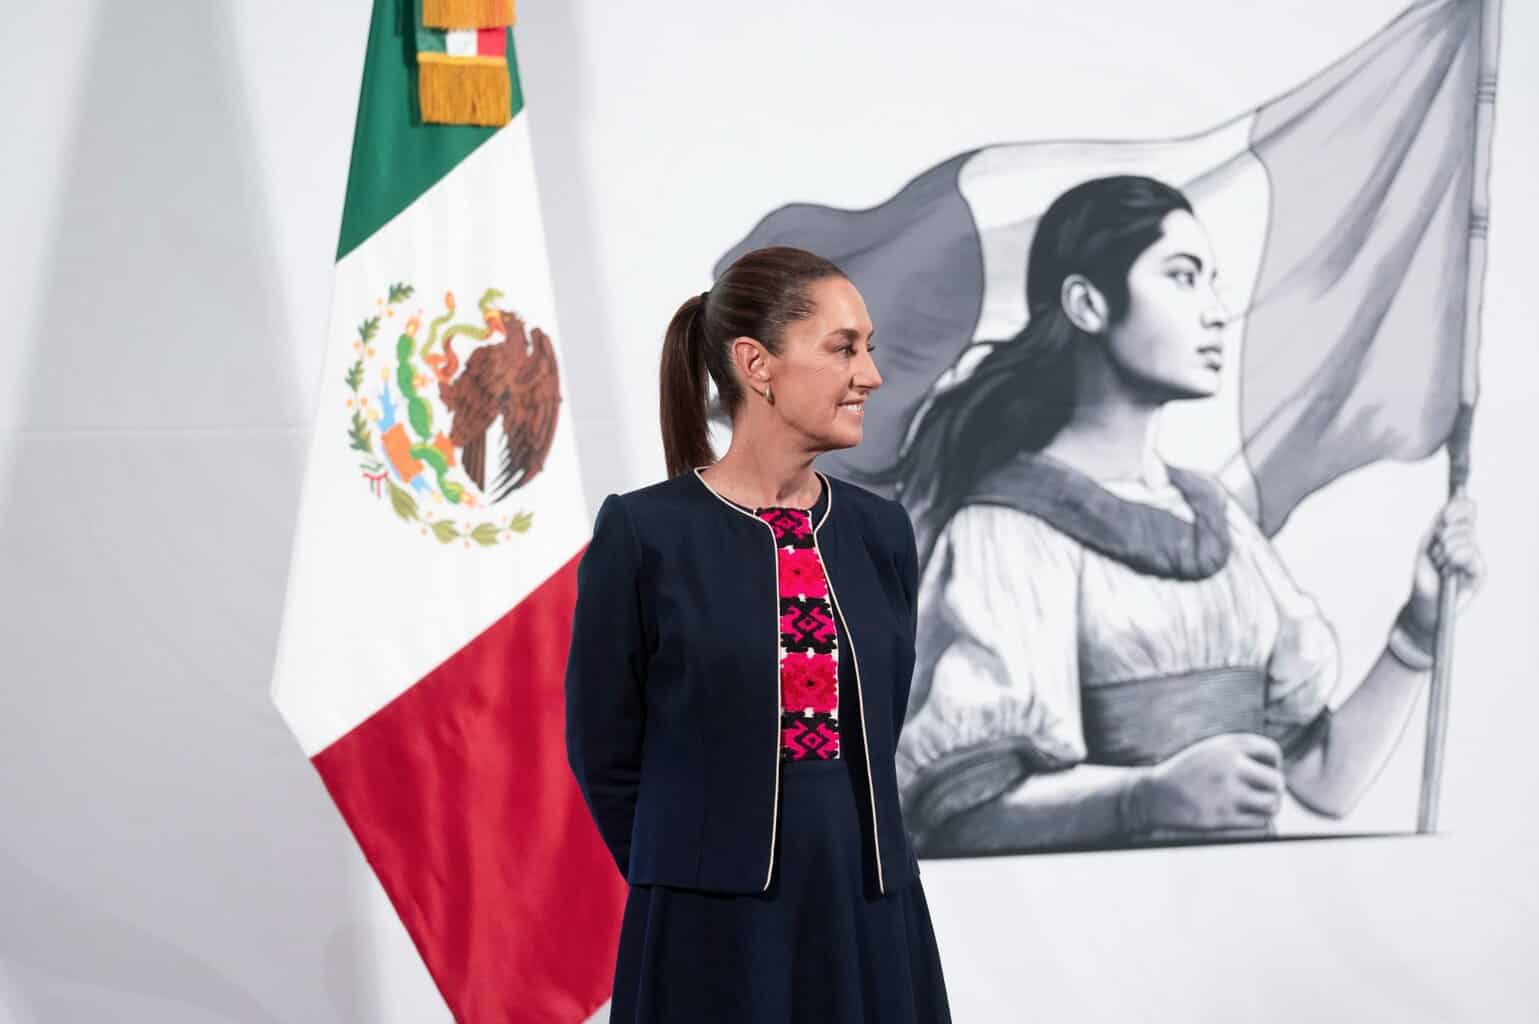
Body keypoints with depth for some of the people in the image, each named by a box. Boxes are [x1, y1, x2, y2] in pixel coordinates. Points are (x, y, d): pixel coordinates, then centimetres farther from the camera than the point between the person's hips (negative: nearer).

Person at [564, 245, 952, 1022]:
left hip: (872, 926, 4)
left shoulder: (880, 534, 6)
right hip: (717, 938, -4)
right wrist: (696, 886, 6)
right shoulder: (643, 535, -7)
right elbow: (603, 751, -1)